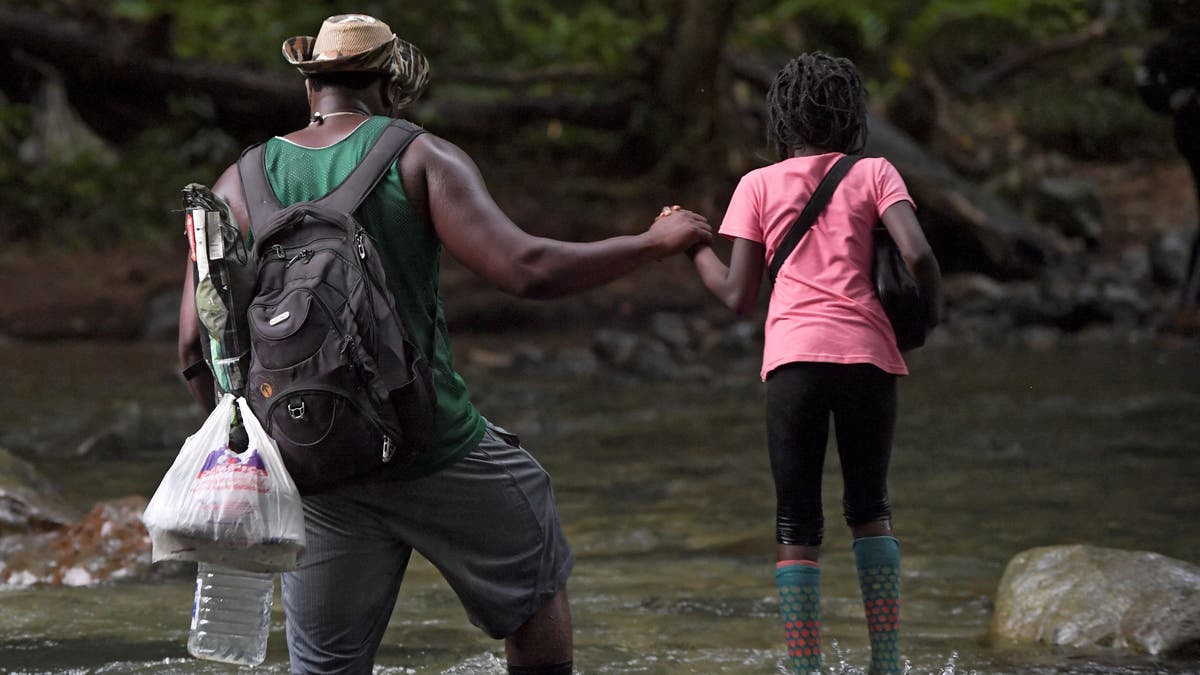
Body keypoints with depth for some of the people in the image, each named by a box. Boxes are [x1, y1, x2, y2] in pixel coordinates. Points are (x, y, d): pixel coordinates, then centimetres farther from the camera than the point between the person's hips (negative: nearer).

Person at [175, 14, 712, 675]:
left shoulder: (240, 184, 5)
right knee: (534, 579, 23)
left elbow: (196, 338, -1)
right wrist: (654, 242, -2)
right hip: (435, 446, -3)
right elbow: (525, 269, -14)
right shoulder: (419, 157, -4)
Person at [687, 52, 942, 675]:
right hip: (868, 355, 1)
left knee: (796, 527, 3)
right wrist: (933, 310, 13)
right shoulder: (874, 174, 10)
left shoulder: (758, 185, 11)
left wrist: (693, 245, 24)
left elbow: (737, 296, 8)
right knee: (869, 509, 17)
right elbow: (917, 254, -6)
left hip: (793, 359, -1)